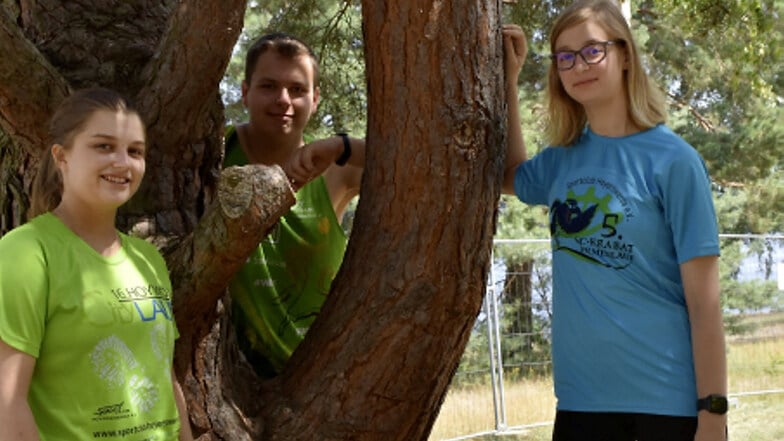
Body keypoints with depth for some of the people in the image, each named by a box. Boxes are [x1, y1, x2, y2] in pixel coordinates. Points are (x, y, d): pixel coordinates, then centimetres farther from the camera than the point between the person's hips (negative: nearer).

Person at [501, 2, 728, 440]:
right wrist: (508, 80, 17)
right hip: (582, 396, 5)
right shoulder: (562, 158, 7)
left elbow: (703, 299, -10)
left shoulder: (672, 159, -8)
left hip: (671, 400, -5)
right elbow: (513, 177, 29)